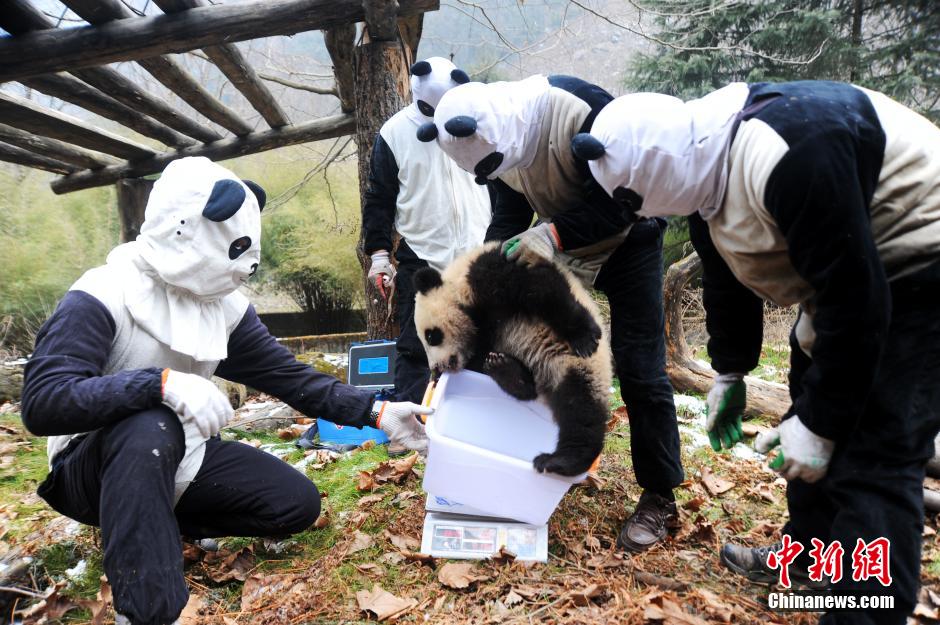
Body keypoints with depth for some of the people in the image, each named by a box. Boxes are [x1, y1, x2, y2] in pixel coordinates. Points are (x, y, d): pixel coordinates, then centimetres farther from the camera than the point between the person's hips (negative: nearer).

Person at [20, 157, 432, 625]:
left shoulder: (226, 306, -4)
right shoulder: (101, 296, -21)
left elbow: (291, 377, -3)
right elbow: (42, 402, -31)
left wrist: (376, 413, -11)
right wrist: (163, 383, -44)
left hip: (179, 457, 6)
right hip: (96, 465, -6)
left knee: (297, 503, -7)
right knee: (151, 428, -40)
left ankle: (157, 519, 7)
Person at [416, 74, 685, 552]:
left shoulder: (583, 109, -32)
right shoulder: (497, 137, -11)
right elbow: (509, 216, -5)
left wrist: (552, 233, -40)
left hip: (626, 240, -6)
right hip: (563, 249, 6)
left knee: (639, 370, -7)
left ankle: (660, 498, 7)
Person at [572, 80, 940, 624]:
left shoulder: (789, 154, -34)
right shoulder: (706, 163, -3)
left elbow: (854, 299, -30)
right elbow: (729, 281, 9)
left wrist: (820, 423, -22)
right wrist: (729, 374, 15)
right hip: (846, 273, 10)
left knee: (873, 461, -12)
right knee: (809, 415, 17)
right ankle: (811, 556, 35)